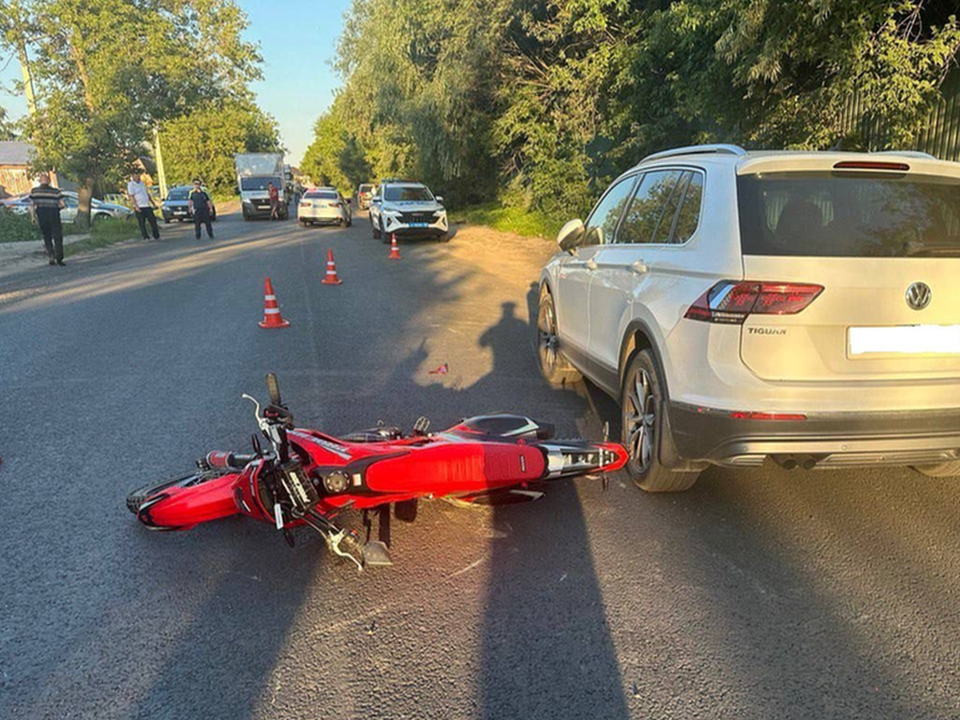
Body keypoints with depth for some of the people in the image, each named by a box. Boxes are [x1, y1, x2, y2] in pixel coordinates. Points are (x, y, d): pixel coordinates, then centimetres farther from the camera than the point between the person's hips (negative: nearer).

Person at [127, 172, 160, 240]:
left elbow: (148, 194, 20)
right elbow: (131, 197, -11)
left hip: (147, 206, 6)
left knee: (153, 221, 2)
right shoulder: (130, 185, -4)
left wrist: (153, 204, 17)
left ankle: (156, 236, 7)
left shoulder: (142, 183, 16)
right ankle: (145, 237, 1)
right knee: (142, 223, -3)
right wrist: (136, 207, -21)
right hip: (139, 208, -6)